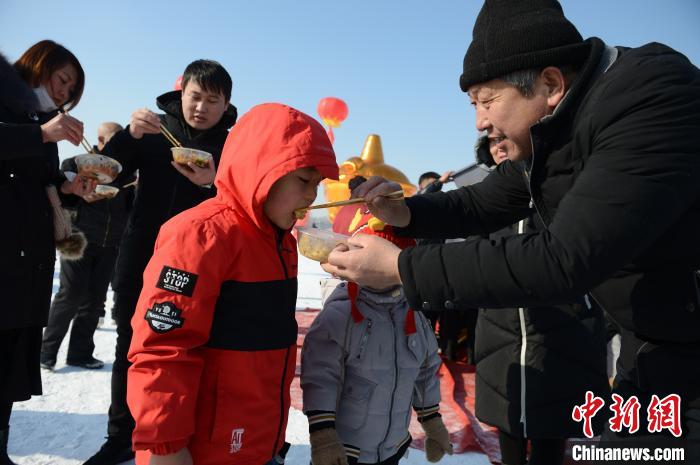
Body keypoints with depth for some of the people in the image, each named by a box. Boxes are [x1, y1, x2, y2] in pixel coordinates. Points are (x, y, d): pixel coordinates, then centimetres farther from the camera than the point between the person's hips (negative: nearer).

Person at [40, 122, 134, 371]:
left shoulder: (125, 171, 12)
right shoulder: (76, 164, 1)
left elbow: (131, 206, 11)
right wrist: (81, 196, -20)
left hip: (109, 246, 4)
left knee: (95, 299, 6)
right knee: (70, 296, -5)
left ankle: (80, 352, 15)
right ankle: (47, 351, 8)